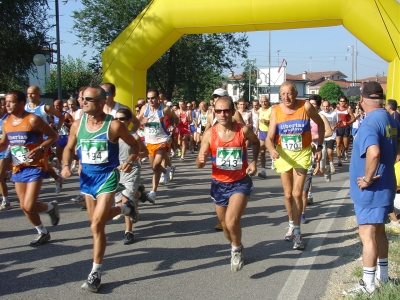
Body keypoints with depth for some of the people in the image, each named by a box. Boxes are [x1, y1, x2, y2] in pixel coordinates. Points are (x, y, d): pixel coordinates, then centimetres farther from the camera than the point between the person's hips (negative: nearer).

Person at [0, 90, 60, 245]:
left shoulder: (33, 120, -15)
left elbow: (54, 136, -10)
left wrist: (40, 149, -23)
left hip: (35, 167, -7)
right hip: (18, 168, 7)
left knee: (29, 206, -14)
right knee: (24, 206, 11)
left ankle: (51, 207, 18)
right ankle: (43, 233, 30)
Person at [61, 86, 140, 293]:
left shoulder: (114, 125, -14)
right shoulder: (77, 124, -2)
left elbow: (134, 145, -1)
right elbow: (69, 148, 12)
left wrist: (130, 162, -20)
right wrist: (66, 165, -7)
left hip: (107, 176, -5)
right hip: (87, 176, 6)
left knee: (96, 225, -12)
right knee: (98, 222, 18)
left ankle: (95, 273, 1)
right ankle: (123, 208, 49)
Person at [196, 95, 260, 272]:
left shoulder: (243, 131, -13)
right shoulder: (210, 134, -11)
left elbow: (256, 142, 11)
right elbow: (199, 164, -8)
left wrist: (254, 161, -3)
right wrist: (200, 160, -31)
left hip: (240, 183, -3)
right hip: (219, 184, 3)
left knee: (231, 222, -21)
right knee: (224, 224, 17)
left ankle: (237, 249, 10)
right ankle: (234, 247, 47)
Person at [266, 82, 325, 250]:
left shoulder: (306, 107, -12)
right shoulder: (276, 111, -9)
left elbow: (320, 123, 4)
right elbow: (269, 137, -12)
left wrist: (319, 147, 2)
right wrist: (271, 150, -34)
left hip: (302, 154, -2)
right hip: (283, 154, 2)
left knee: (297, 193, -10)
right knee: (288, 194, 11)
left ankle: (297, 232, 2)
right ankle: (291, 225, 34)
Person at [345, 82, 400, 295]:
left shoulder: (370, 123, -22)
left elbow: (373, 152, -39)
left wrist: (367, 179, -27)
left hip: (370, 190, -9)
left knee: (367, 234, -1)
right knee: (379, 231, 20)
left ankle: (368, 284, 8)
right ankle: (382, 275, 33)